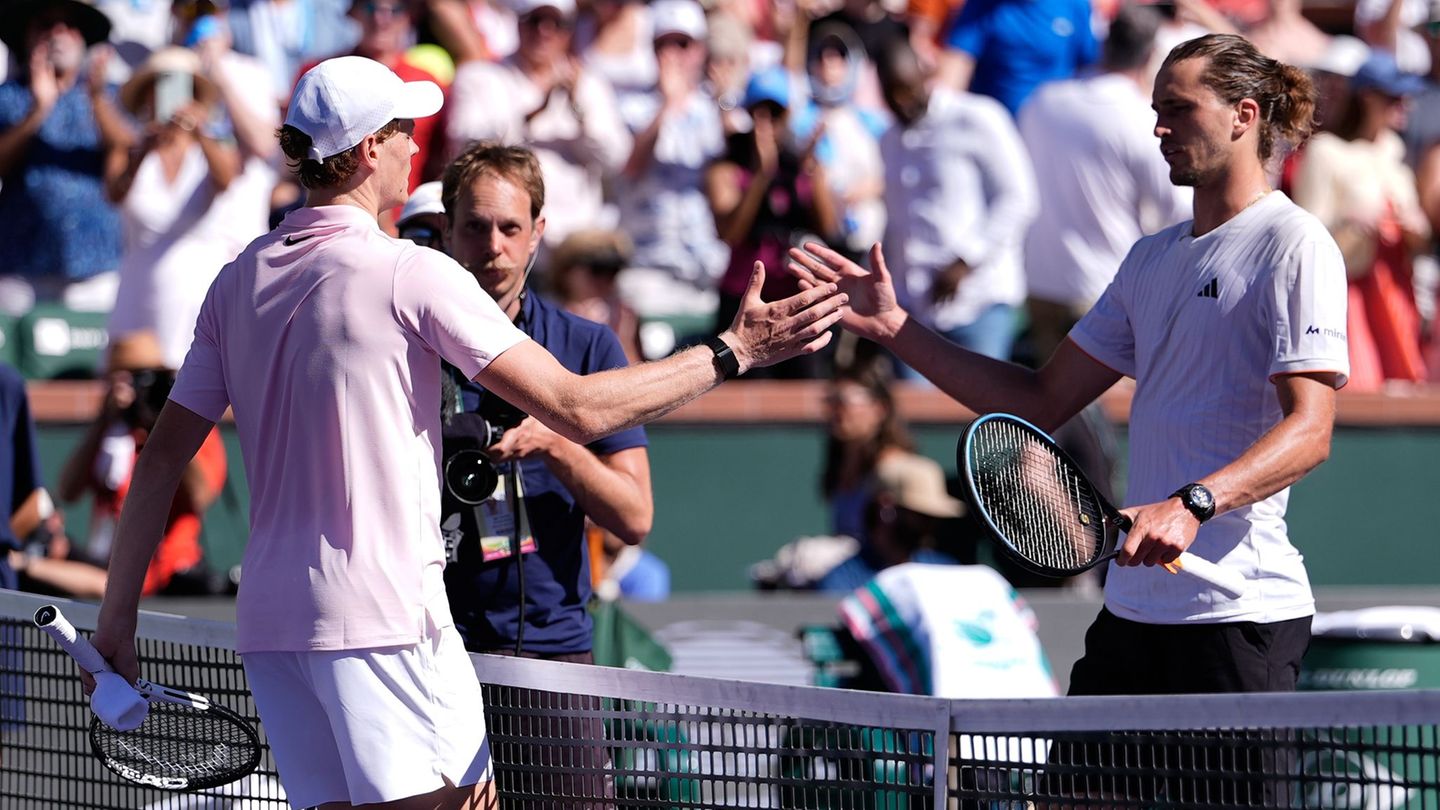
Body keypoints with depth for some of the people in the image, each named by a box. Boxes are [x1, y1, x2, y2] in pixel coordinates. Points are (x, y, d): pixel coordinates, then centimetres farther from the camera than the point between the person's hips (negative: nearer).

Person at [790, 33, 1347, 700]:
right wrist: (896, 329, 14)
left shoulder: (1293, 245, -6)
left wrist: (1191, 505, -31)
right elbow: (1042, 403, 20)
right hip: (1131, 611, 8)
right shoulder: (1151, 257, 20)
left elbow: (1309, 431, -17)